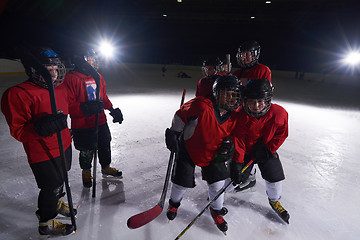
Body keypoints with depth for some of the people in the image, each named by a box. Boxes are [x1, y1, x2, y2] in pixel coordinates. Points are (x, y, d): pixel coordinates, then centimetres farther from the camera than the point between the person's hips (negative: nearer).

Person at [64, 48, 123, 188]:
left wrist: (112, 110, 4)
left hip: (101, 122, 6)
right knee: (86, 152, 11)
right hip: (82, 126, -5)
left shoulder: (98, 77, 7)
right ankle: (86, 172, 39)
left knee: (105, 146, 18)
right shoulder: (71, 78, -14)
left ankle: (106, 168, 44)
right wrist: (85, 108, -30)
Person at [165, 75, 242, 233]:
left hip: (212, 153, 4)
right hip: (188, 148, -4)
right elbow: (181, 115, -15)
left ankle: (216, 210, 35)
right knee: (182, 182, 4)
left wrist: (228, 146, -6)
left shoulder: (233, 117, -11)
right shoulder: (201, 106, -30)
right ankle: (174, 203, 39)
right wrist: (173, 134, -11)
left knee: (217, 182, 4)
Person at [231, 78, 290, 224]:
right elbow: (237, 140, -21)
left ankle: (274, 201, 34)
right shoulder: (240, 116, -27)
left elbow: (281, 134, -6)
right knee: (237, 177, 0)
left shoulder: (279, 113, -22)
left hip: (266, 150, 2)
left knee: (275, 176, 1)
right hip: (245, 150, -1)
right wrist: (237, 163, -22)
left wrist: (268, 149, -13)